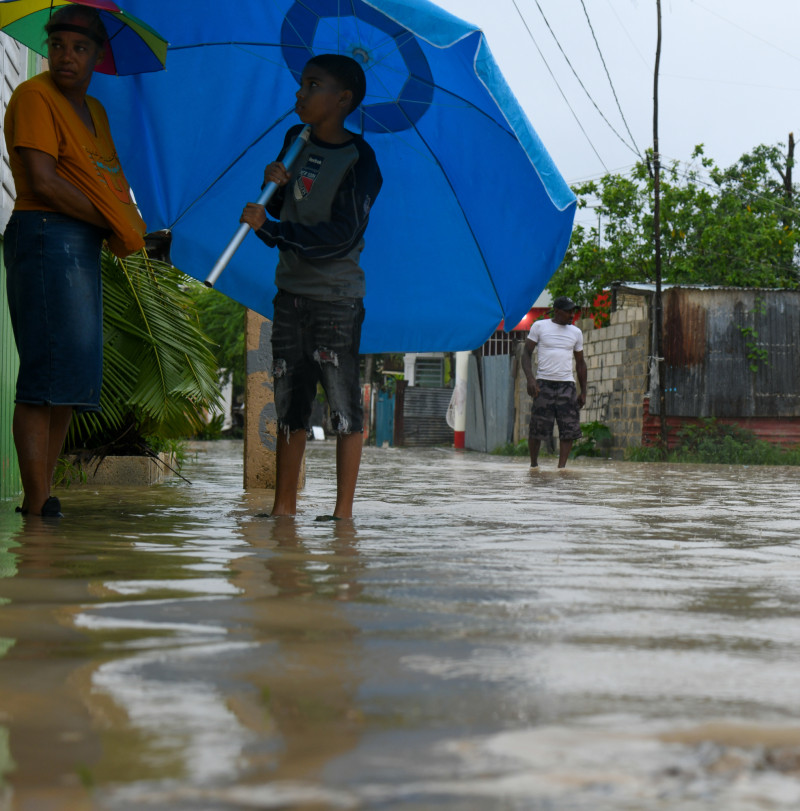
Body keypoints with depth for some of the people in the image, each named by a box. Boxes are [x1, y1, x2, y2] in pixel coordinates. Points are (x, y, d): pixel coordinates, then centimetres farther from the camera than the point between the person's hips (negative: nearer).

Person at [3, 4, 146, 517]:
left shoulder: (95, 110, 22)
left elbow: (108, 180, 24)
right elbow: (43, 182, -14)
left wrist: (127, 227, 4)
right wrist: (107, 222, -9)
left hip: (85, 246, 9)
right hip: (47, 237, -9)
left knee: (74, 378, 7)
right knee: (50, 369, -15)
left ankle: (42, 494, 10)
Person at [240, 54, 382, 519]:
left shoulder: (359, 160, -11)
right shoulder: (296, 141, 10)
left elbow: (339, 236, -19)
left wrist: (270, 229, -21)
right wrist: (274, 185, -2)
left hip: (337, 297, -6)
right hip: (292, 290, 7)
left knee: (344, 403, -2)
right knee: (290, 401, 8)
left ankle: (344, 509, 4)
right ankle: (284, 504, 14)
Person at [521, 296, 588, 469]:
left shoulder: (576, 332, 14)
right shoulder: (539, 326, 4)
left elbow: (580, 363, 20)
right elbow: (527, 353, 2)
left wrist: (583, 392, 14)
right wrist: (530, 379, -12)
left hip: (567, 384, 3)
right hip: (544, 383, -3)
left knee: (569, 428, -8)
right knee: (537, 428, -3)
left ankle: (561, 466, -6)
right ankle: (533, 464, 13)